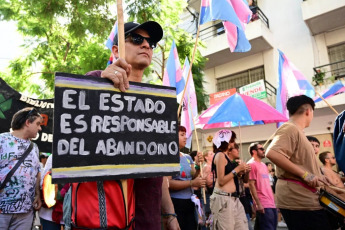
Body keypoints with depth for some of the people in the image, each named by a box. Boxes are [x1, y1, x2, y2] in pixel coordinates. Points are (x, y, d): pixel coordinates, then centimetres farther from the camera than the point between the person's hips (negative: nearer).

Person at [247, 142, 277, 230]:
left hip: (271, 203, 9)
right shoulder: (251, 164, -9)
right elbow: (251, 184, -14)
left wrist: (273, 199, 14)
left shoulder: (263, 165, 17)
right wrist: (258, 203, -18)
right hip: (263, 205, -9)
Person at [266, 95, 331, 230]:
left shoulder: (297, 131, 19)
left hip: (306, 199, 10)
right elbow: (272, 153, -30)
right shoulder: (290, 128, -13)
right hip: (298, 199, -10)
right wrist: (305, 174, -25)